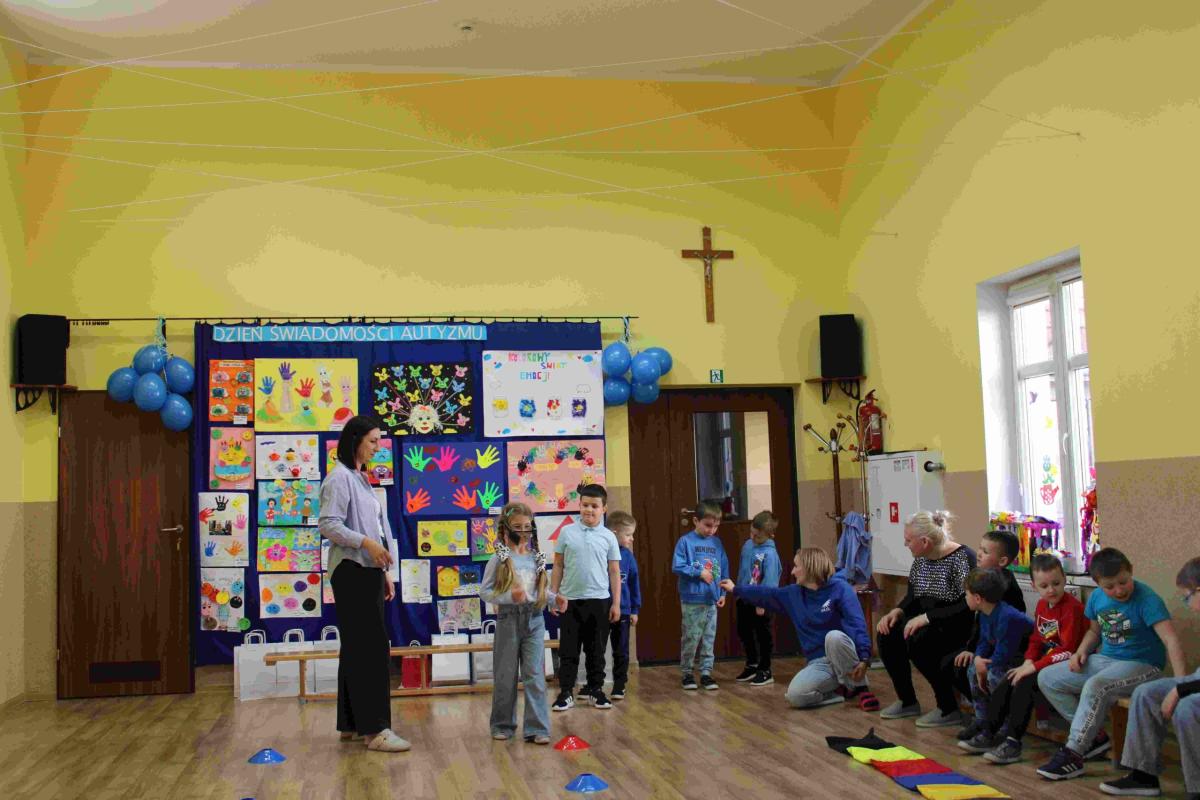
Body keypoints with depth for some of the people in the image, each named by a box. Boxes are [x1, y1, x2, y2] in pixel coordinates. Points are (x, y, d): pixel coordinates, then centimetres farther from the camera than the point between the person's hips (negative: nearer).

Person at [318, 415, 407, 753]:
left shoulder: (361, 478, 20)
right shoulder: (340, 477, -9)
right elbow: (328, 524, -19)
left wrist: (384, 572, 19)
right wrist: (366, 543, -28)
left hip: (368, 572, 10)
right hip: (351, 572, -10)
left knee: (358, 647, 11)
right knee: (370, 647, -13)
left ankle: (351, 723, 17)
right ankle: (374, 728, -12)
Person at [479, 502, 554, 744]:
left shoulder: (536, 558, 7)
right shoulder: (499, 559, -5)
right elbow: (484, 591, -7)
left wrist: (554, 597, -2)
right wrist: (509, 596, -20)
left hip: (534, 619, 3)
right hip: (509, 618, -3)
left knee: (535, 674, -1)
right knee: (505, 676, 8)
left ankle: (537, 727, 2)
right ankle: (503, 725, 22)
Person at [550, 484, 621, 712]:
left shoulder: (608, 537, 1)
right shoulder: (567, 532, 1)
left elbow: (614, 572, 5)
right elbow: (558, 566, 6)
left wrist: (616, 603, 2)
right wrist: (553, 595, 2)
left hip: (599, 600, 0)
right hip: (570, 600, 0)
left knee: (596, 649, 9)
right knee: (568, 649, 4)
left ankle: (595, 690, 20)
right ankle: (566, 692, 12)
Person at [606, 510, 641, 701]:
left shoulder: (628, 555, -1)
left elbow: (634, 583, 6)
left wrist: (635, 609, 6)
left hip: (623, 611, 3)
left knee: (621, 652, 10)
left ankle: (619, 687, 20)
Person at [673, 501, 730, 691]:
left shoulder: (717, 543, 8)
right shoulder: (685, 541, -6)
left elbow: (724, 569, 12)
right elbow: (677, 567, -10)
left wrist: (723, 593, 7)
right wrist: (699, 572, -14)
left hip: (712, 600, 4)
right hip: (692, 600, -4)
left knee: (709, 639, 8)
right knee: (690, 639, 1)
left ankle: (706, 673, 17)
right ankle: (687, 673, 14)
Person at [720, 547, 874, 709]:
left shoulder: (840, 588, -11)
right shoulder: (794, 593, 9)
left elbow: (857, 623, -20)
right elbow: (766, 594, 25)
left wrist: (864, 658, -32)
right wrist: (736, 589, 34)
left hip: (844, 655, -5)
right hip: (819, 662, 5)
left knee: (833, 636, -39)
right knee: (795, 695, -24)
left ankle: (859, 687, -16)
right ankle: (846, 690, -1)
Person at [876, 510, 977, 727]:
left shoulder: (963, 558, -19)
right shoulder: (920, 559, 6)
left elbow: (969, 606, -25)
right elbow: (912, 596, 16)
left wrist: (927, 617, -28)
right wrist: (897, 611, -4)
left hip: (959, 628, -8)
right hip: (928, 624, 8)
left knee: (917, 640, -31)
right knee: (887, 635, -12)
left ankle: (949, 710, -17)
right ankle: (907, 702, 4)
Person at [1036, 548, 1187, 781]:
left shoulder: (1147, 600, -19)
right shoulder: (1097, 598, 1)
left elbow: (1170, 639, -29)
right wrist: (1082, 651, -1)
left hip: (1142, 665, -8)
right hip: (1105, 659, 8)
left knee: (1095, 686, -35)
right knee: (1046, 679, 1)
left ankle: (1073, 755, -23)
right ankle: (1096, 736, 2)